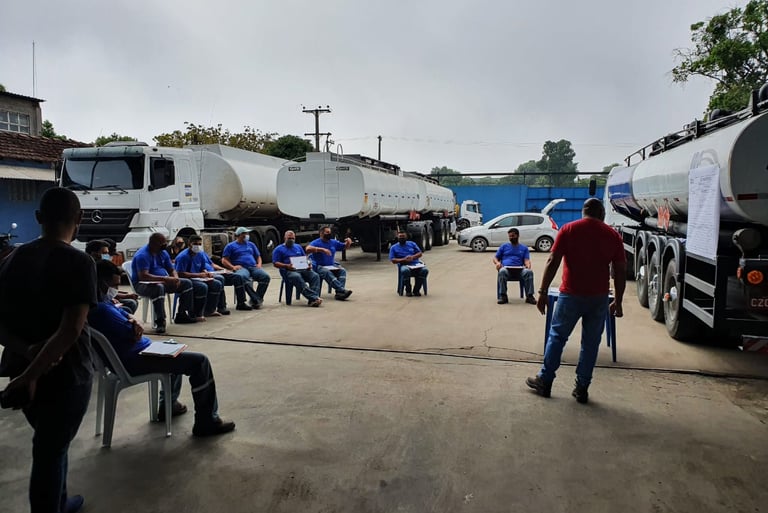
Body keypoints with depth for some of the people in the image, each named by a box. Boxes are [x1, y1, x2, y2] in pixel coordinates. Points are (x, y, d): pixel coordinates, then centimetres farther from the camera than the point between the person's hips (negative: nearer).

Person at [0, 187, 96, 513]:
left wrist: (27, 351, -14)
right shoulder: (78, 263, -18)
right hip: (64, 374, -6)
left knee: (50, 446, 25)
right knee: (51, 452, 8)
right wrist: (31, 375, -23)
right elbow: (71, 330, -27)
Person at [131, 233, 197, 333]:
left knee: (187, 283, 3)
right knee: (158, 287, -42)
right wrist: (164, 278, -37)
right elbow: (143, 276, -31)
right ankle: (160, 322, -40)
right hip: (143, 284, -9)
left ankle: (181, 315, 6)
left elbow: (172, 270, 13)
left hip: (163, 282, 9)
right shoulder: (142, 255, -19)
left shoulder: (163, 253, 9)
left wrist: (176, 278, -12)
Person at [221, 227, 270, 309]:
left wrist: (259, 264, 8)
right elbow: (224, 260, 8)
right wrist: (233, 267, -10)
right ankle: (257, 299, -41)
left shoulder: (251, 244, 28)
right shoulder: (230, 246, 16)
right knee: (243, 277, -41)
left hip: (253, 267, 4)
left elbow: (258, 256, 31)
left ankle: (254, 300, -26)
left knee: (265, 276, -27)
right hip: (241, 268, -4)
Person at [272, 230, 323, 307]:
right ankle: (313, 297, -48)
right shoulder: (278, 249, 12)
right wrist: (286, 266, -16)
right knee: (297, 277, -39)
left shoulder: (298, 247, 28)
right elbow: (275, 263, 2)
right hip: (288, 271, -4)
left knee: (315, 276, -25)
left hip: (303, 269, 5)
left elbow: (305, 258, 28)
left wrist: (308, 263, 4)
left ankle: (312, 300, -39)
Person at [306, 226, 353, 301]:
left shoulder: (334, 242, 15)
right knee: (327, 272, -37)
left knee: (342, 270, -24)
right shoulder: (316, 242, -3)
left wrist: (348, 242, -1)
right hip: (319, 266, -5)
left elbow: (345, 247, 24)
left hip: (332, 265, 5)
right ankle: (342, 290, -47)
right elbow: (308, 249, -23)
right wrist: (322, 249, -30)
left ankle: (339, 292, -40)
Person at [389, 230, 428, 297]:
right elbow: (393, 260, 4)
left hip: (416, 264, 2)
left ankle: (416, 290, -14)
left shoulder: (412, 243, 20)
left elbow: (420, 253, 14)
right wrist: (403, 260, -12)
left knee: (425, 270, -30)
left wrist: (413, 257, -7)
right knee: (405, 270, -40)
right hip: (404, 265, -2)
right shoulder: (394, 247, 14)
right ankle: (408, 290, -18)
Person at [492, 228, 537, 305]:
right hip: (506, 268, 0)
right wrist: (497, 263, -5)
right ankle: (502, 296, -36)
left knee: (529, 272, -34)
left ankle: (529, 296, -33)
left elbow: (526, 260, 10)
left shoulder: (524, 248, 23)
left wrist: (528, 265, -16)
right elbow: (495, 258, 21)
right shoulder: (504, 246, 24)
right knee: (502, 272, -38)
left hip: (519, 269, 0)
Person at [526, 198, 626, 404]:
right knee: (591, 342, 11)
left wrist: (543, 292, -4)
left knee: (557, 336, 12)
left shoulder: (568, 230, -2)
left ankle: (545, 381, 17)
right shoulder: (612, 235, 4)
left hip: (571, 294, -1)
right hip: (599, 297, 2)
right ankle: (582, 388, 16)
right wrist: (617, 302, 10)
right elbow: (620, 271, 3)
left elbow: (552, 262, -8)